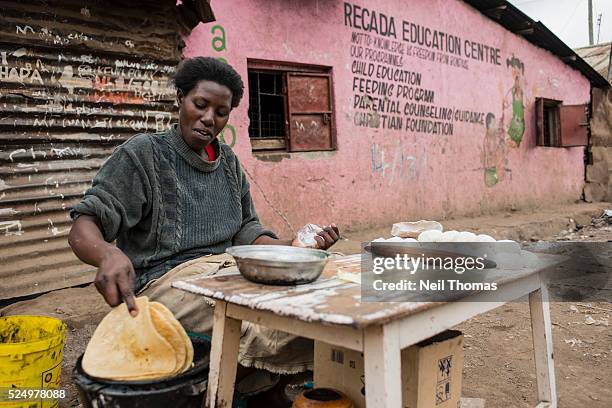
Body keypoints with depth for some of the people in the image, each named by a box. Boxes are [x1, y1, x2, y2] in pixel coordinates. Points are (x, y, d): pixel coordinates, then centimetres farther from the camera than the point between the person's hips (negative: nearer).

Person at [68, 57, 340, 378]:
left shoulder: (229, 162, 17)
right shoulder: (143, 153, -1)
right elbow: (82, 229, -8)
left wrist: (293, 246, -3)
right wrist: (108, 254, -33)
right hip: (166, 277, -6)